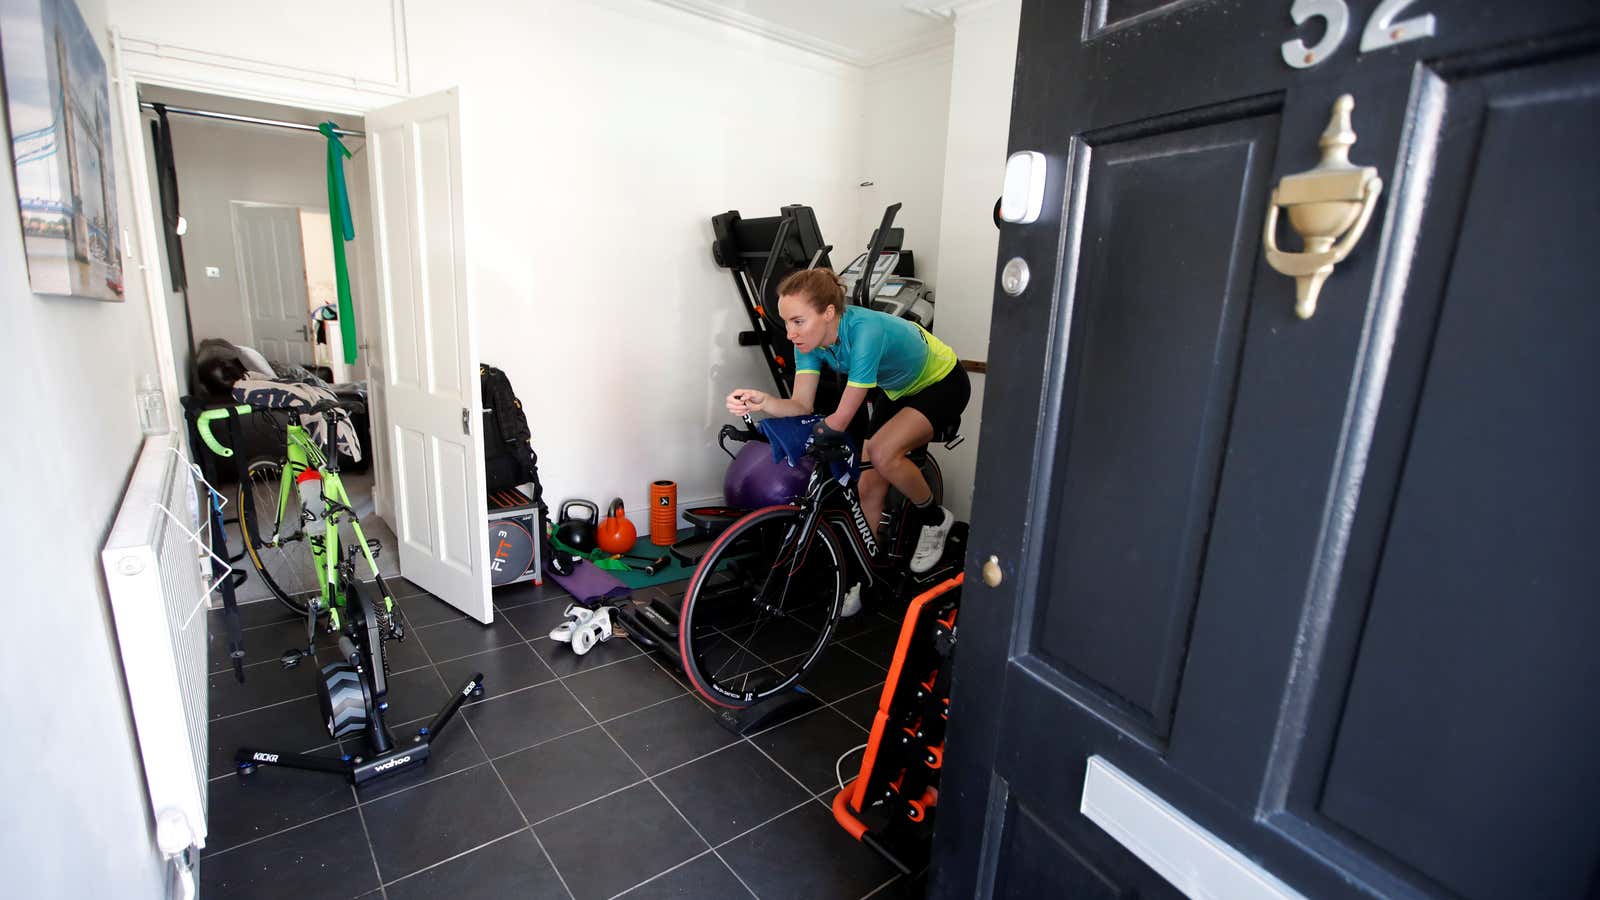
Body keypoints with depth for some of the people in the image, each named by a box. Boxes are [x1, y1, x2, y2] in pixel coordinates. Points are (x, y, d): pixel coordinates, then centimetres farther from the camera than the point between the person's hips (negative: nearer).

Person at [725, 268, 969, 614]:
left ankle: (935, 520, -2)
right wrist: (762, 402, -41)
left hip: (942, 384, -7)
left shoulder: (865, 332, -39)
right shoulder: (811, 336, -18)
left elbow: (841, 419, -35)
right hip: (898, 389, 7)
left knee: (882, 453, -29)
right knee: (869, 485, -1)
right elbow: (802, 406, -22)